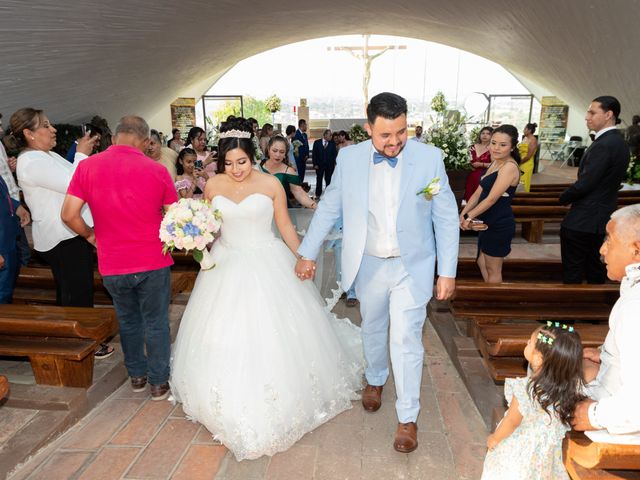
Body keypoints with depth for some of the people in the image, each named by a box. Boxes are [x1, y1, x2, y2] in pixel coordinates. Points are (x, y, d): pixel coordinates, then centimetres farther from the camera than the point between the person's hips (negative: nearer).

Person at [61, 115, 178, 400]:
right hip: (153, 261, -2)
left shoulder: (87, 167, -6)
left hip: (113, 265, 2)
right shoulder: (156, 170, -9)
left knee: (128, 321, 22)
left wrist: (90, 235, 11)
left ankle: (137, 375, 38)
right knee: (156, 323, 14)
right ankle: (159, 382, 26)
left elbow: (69, 215, -7)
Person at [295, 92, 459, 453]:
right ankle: (375, 379, 50)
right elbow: (329, 208, 3)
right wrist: (307, 253, 6)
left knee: (406, 340, 1)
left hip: (412, 267, -2)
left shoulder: (430, 158, -12)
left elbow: (447, 218, -6)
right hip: (368, 265, 2)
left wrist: (448, 272, -6)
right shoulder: (349, 158, -8)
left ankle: (408, 417, 22)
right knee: (373, 330, 21)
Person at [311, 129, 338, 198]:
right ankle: (318, 194, 17)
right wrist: (315, 164, -6)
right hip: (319, 165, 0)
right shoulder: (317, 142, 0)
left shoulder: (332, 144, 1)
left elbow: (335, 154, 1)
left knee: (328, 180, 4)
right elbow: (314, 154, 0)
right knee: (319, 180, 8)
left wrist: (334, 164, -10)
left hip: (329, 165, 0)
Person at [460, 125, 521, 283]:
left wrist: (469, 216, -15)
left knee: (493, 270, 6)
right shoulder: (495, 163, 9)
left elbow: (491, 199, -23)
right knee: (482, 263, 22)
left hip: (499, 225, -10)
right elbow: (478, 192, 7)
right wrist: (463, 213, -4)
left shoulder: (509, 167, -20)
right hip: (488, 223, 10)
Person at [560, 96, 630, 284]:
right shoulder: (618, 142, 9)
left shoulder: (604, 145, -21)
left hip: (582, 220, -10)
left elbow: (584, 184, -22)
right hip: (601, 217, 10)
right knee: (592, 263, 21)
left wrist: (564, 198, -4)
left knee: (572, 272, 1)